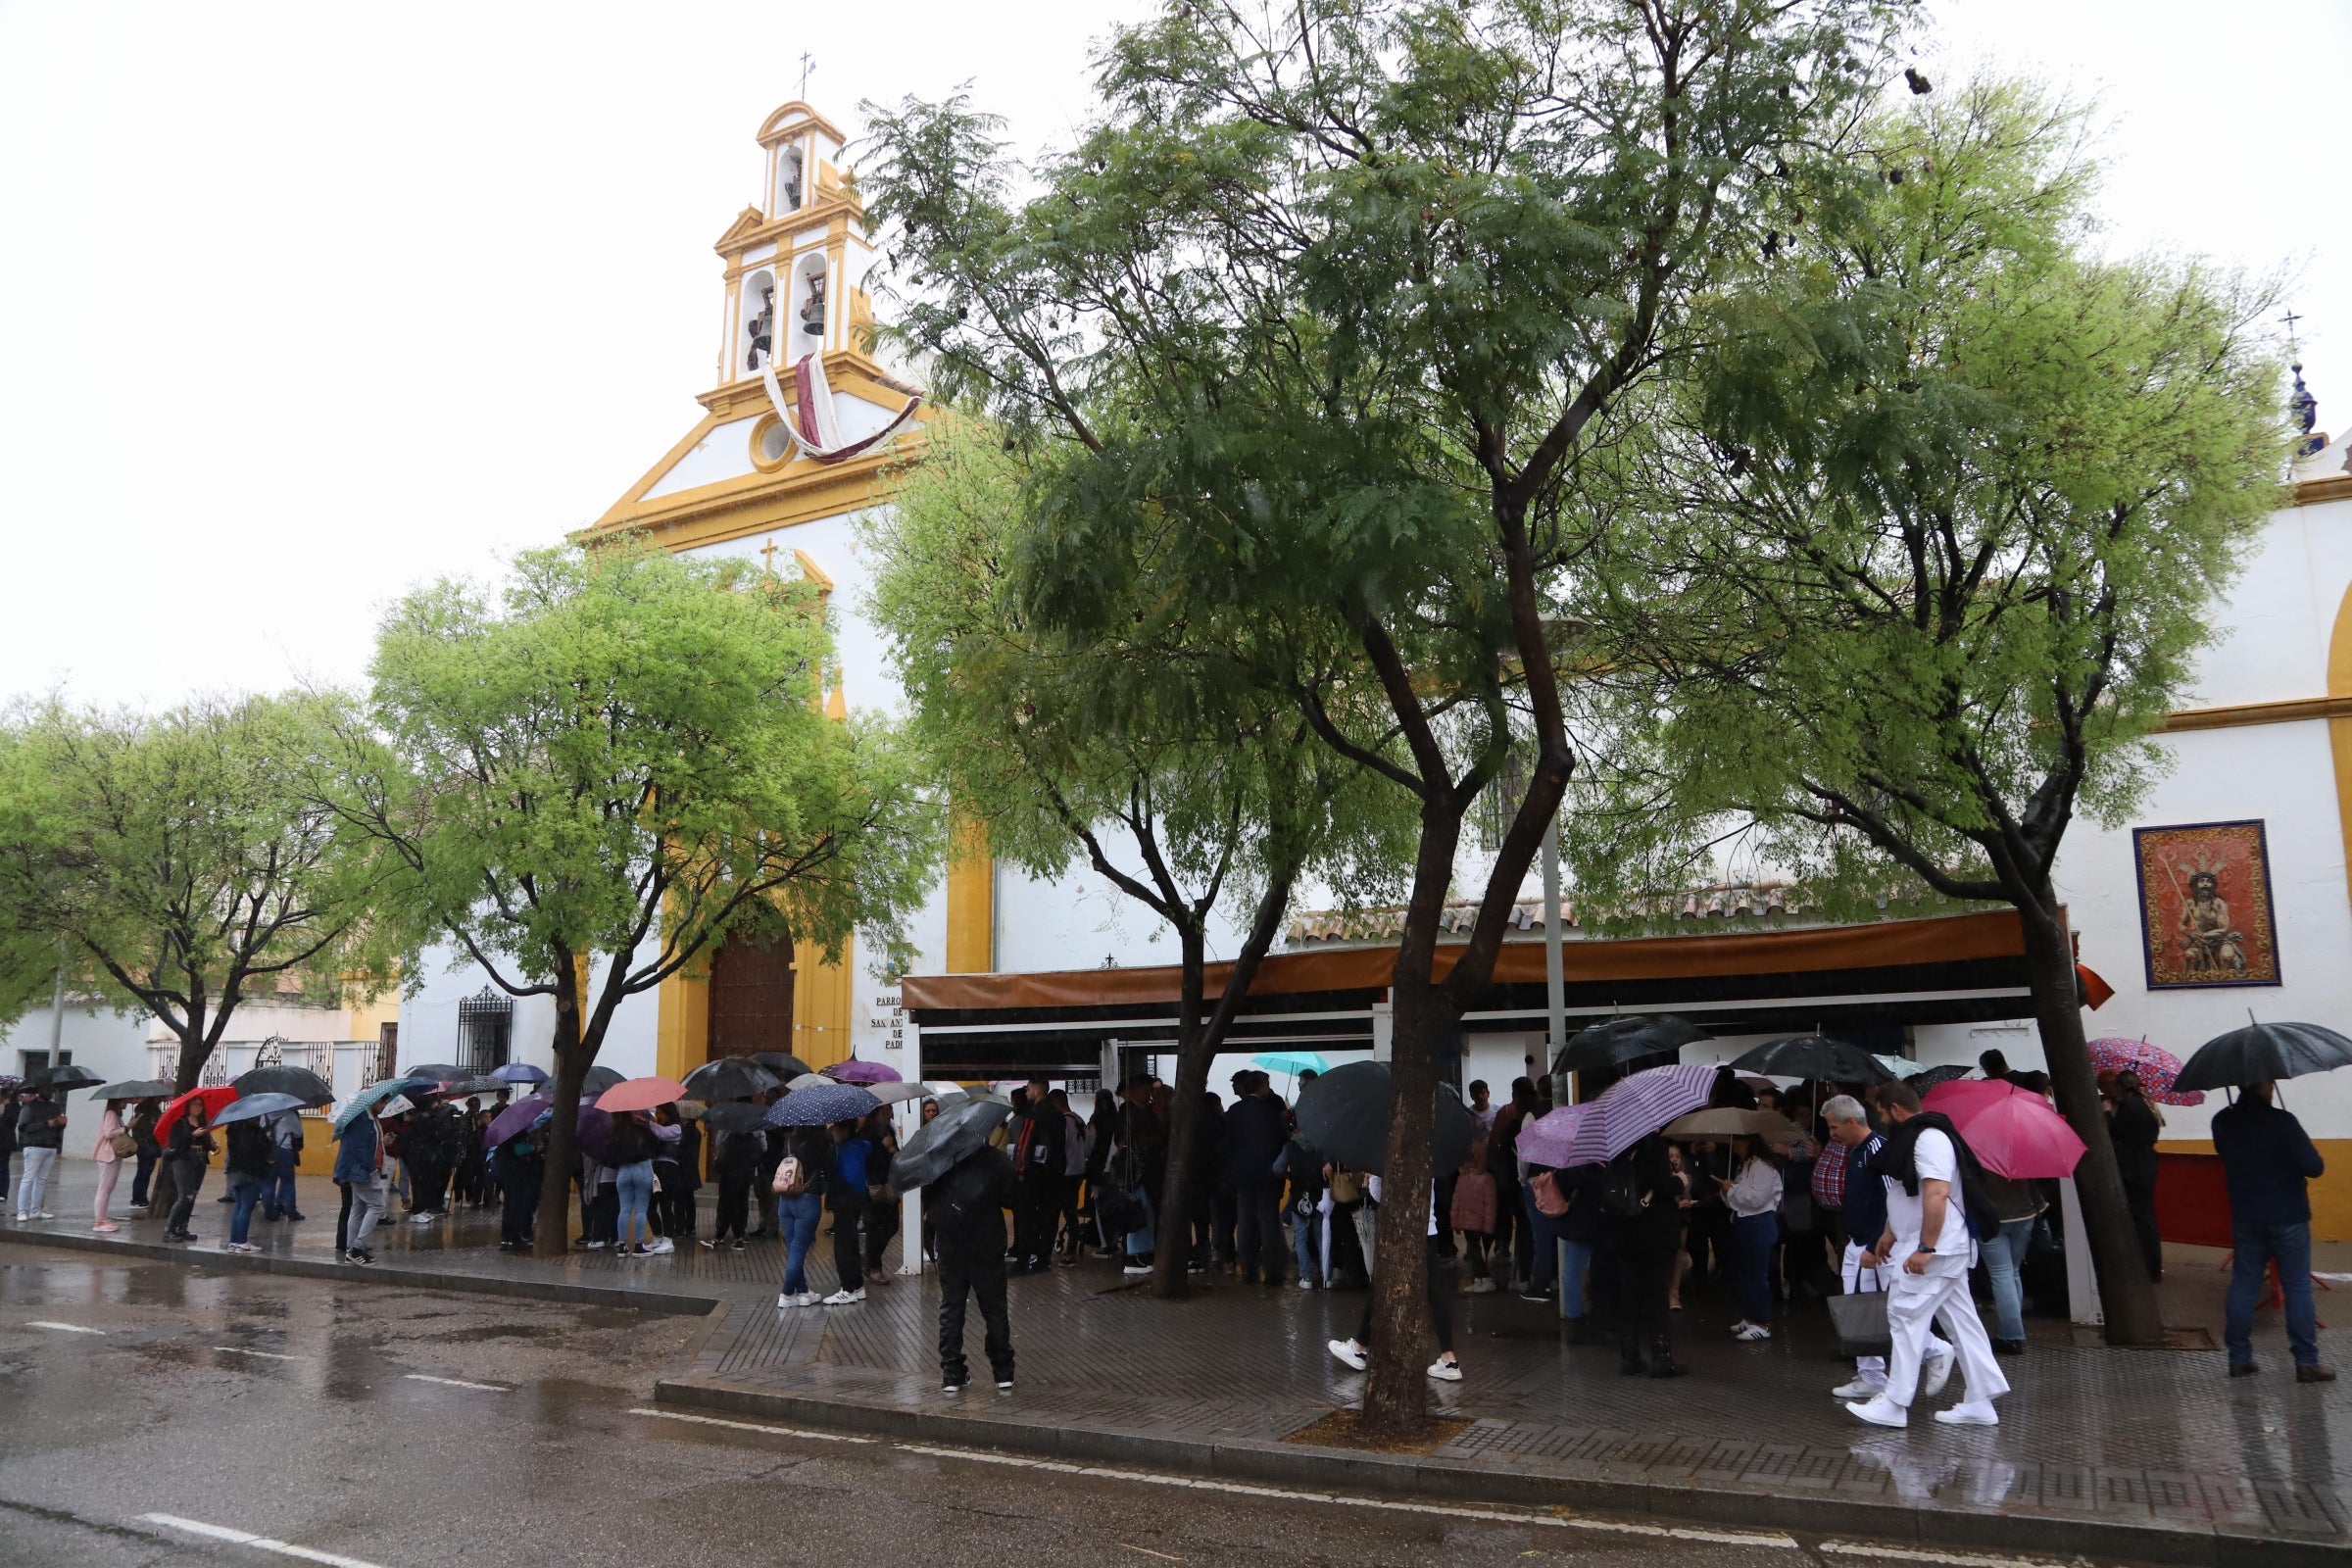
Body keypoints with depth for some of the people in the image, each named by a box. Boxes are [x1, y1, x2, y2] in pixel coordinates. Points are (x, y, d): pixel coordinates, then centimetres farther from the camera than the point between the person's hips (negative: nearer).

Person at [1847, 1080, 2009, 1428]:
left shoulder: (1929, 1138, -18)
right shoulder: (1911, 1137, 16)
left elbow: (1937, 1194, -28)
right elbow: (1904, 1196, 24)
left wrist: (1925, 1248, -28)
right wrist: (1888, 1235, 24)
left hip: (1934, 1249, -11)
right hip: (1943, 1251, 11)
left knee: (1906, 1317, -8)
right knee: (1962, 1321, 11)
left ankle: (1893, 1406, -5)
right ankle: (1980, 1402, 15)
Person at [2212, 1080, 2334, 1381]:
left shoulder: (2222, 1122, -2)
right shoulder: (2282, 1121, -19)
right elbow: (2314, 1167, -18)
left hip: (2245, 1217, 4)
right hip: (2287, 1217, -4)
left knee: (2243, 1286, 9)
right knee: (2297, 1288, 5)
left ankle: (2239, 1359, 12)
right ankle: (2306, 1363, 7)